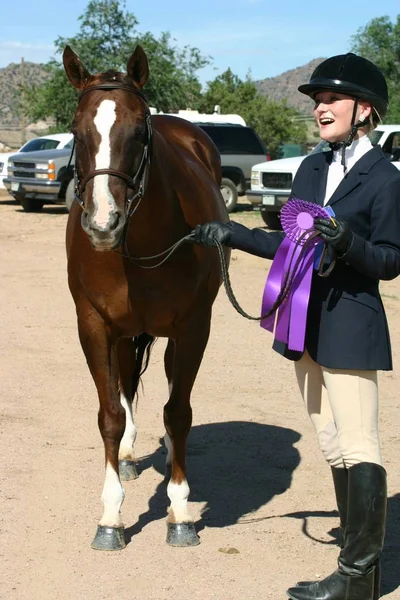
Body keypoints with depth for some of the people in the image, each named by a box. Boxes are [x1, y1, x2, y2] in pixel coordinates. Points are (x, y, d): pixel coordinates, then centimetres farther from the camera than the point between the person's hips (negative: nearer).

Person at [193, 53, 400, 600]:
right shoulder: (312, 168, 11)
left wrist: (349, 242, -27)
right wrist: (232, 234, 10)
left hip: (351, 327, -8)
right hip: (308, 325, 8)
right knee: (335, 450, 14)